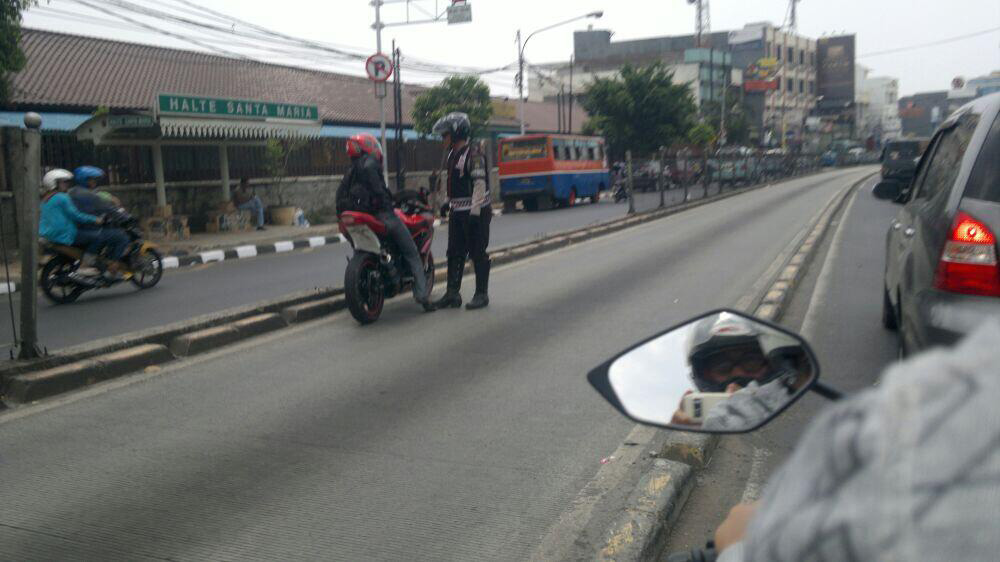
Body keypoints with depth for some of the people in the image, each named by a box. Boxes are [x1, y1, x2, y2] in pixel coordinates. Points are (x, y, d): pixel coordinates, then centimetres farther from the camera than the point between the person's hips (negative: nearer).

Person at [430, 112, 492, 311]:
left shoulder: (474, 153, -15)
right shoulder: (453, 154, 14)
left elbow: (480, 184, -20)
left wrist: (475, 212, -23)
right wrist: (448, 202, 22)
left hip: (475, 212, -9)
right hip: (457, 212, 9)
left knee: (478, 253, -1)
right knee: (454, 253, 9)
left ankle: (482, 294, 8)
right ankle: (452, 294, 14)